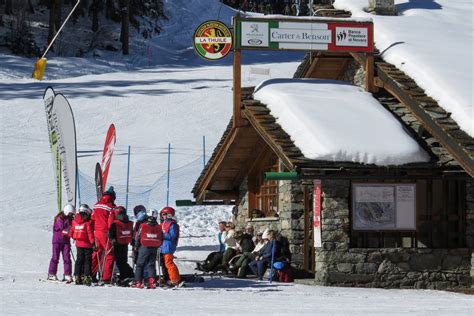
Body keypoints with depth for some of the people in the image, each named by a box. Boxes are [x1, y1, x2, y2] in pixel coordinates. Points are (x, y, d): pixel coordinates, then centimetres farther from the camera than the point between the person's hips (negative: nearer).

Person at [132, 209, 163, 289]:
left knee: (140, 264, 7)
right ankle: (151, 281, -6)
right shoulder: (159, 227, 0)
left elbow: (138, 238, -5)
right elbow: (161, 240, 6)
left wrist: (137, 246, 11)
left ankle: (138, 282, 3)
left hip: (144, 248, -3)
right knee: (151, 265, 9)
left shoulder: (143, 226, -11)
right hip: (154, 249, 3)